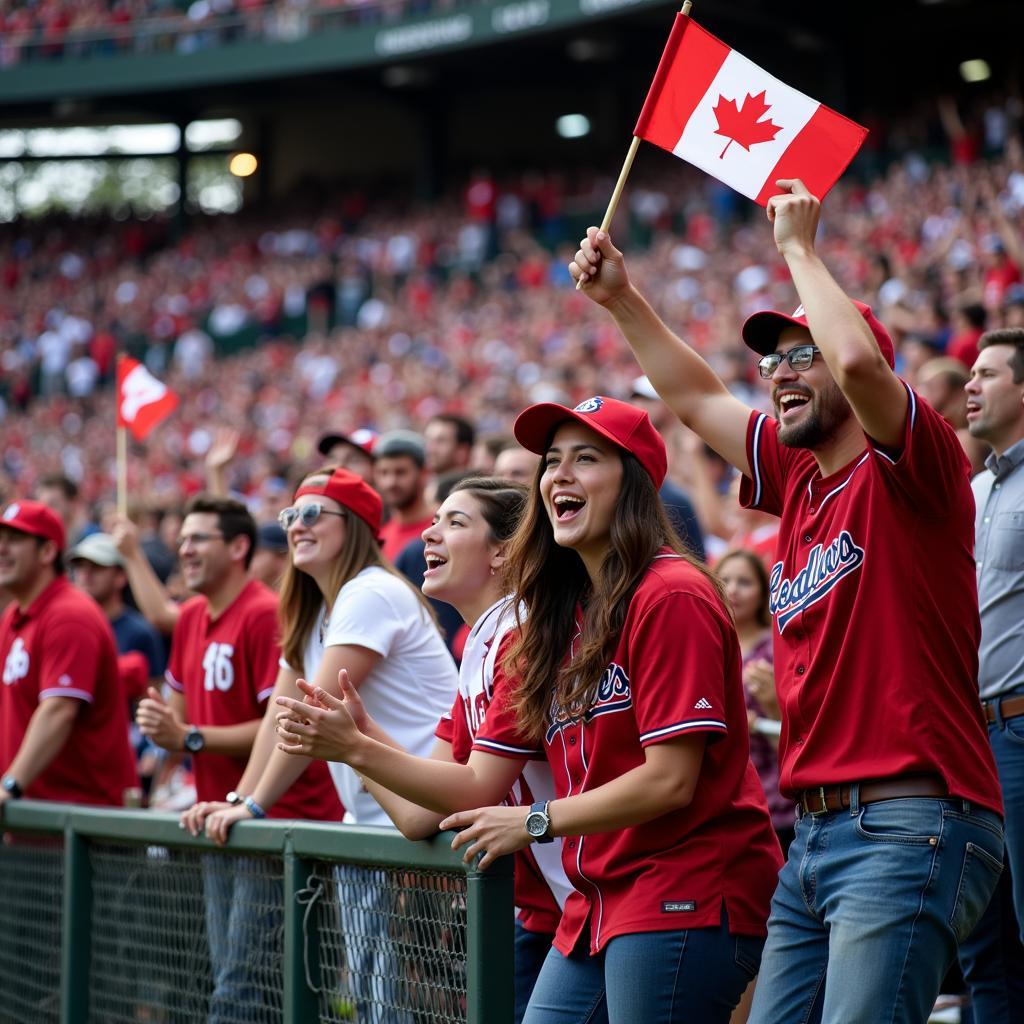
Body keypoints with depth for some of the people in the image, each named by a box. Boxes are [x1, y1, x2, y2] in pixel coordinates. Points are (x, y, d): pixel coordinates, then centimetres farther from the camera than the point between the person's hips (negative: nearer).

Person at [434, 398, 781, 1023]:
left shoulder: (670, 597, -12)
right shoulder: (557, 618, 15)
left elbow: (669, 779, -16)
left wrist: (536, 823, -9)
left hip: (688, 900, -8)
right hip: (599, 904, 8)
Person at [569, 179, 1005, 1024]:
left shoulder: (906, 469, -4)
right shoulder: (799, 478, 18)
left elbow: (858, 359, -24)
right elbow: (696, 398, 33)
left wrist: (798, 245, -10)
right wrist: (622, 299, 29)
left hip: (910, 827, -9)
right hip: (816, 832, 9)